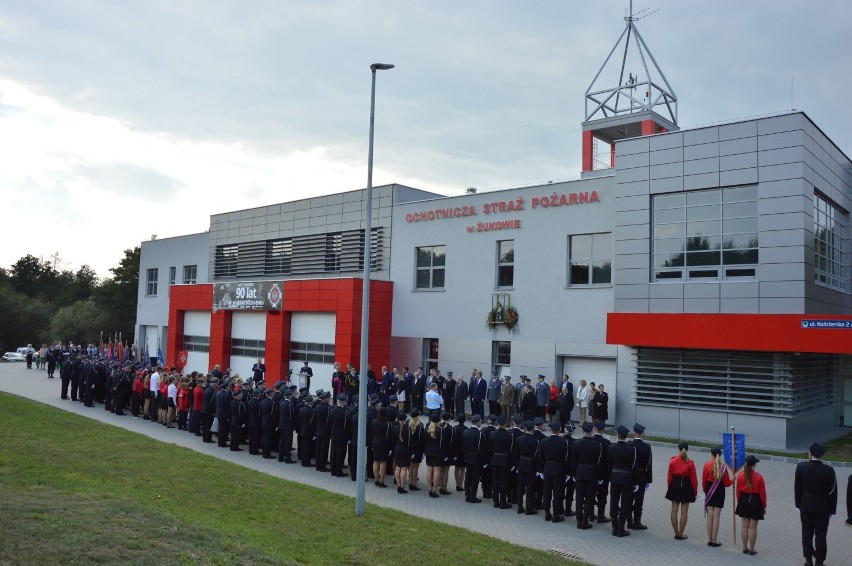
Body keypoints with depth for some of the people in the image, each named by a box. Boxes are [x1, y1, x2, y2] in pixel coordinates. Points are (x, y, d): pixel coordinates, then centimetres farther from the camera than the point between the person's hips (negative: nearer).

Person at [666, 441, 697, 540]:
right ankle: (680, 534, 10)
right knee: (684, 511, 6)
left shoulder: (672, 461, -5)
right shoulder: (690, 463, -9)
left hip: (675, 485, 1)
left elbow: (670, 476, 0)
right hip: (686, 487, -1)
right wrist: (695, 491, 6)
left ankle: (676, 533, 14)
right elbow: (693, 478, -5)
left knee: (674, 510, 10)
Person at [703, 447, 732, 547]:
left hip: (709, 491, 1)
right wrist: (732, 480, 15)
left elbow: (704, 480, -4)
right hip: (720, 493, -1)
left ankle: (709, 540, 13)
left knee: (709, 516, 8)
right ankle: (714, 540, 8)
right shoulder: (724, 467, -11)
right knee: (716, 516, 4)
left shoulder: (707, 464, -9)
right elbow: (726, 483, -7)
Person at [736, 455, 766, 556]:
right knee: (753, 527, 5)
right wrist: (764, 506, 3)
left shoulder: (740, 476, -5)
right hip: (755, 502, -3)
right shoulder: (759, 477, -14)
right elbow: (762, 493, -9)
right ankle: (752, 549, 13)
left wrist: (739, 502, 15)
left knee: (745, 526, 12)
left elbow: (738, 491, 1)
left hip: (744, 502, 3)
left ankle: (745, 548, 19)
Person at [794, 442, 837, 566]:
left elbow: (797, 487, -2)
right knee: (820, 535, 6)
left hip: (806, 505, 1)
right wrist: (832, 509, 3)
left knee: (807, 533, 11)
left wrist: (798, 503, 9)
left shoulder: (801, 467, -9)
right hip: (822, 507, -1)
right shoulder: (829, 470, -13)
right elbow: (833, 492, -8)